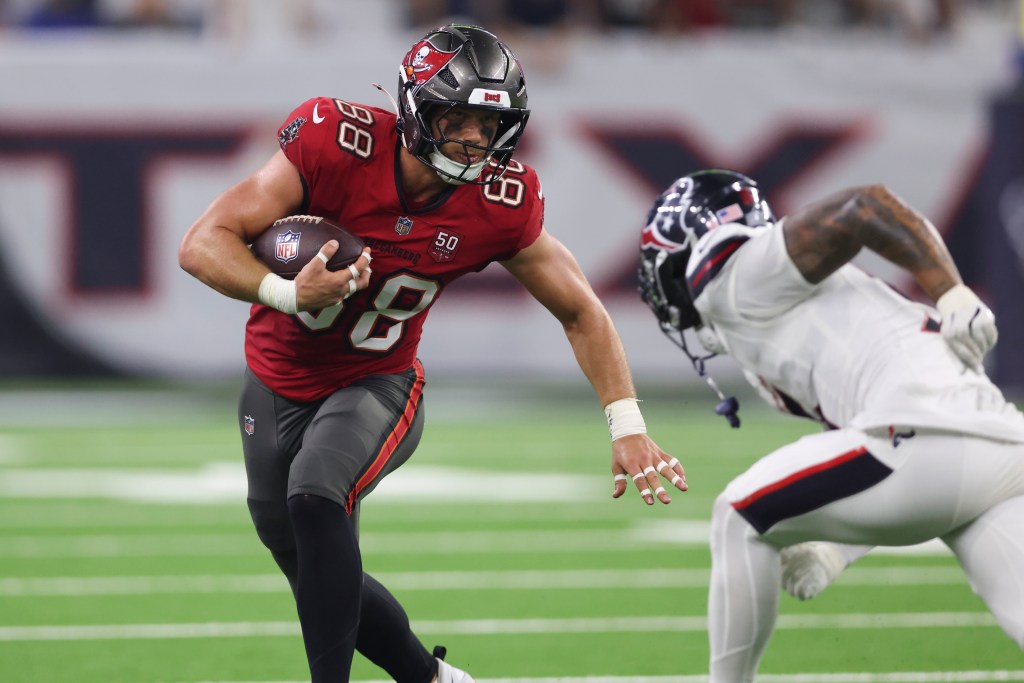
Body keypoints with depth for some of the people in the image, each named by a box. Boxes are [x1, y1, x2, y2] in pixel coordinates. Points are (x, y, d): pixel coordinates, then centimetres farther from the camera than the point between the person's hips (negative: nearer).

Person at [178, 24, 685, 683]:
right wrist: (289, 295, -43)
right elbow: (203, 244, -26)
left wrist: (628, 425, -10)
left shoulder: (501, 203, -17)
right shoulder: (335, 145, -25)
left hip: (378, 385, -1)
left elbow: (580, 312, -2)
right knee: (323, 587, 10)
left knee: (315, 493, -33)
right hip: (279, 388, 1)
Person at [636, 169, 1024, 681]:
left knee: (739, 521, 10)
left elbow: (865, 206, -6)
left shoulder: (742, 277, 7)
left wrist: (953, 296, -13)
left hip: (932, 437, -9)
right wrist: (834, 554, 21)